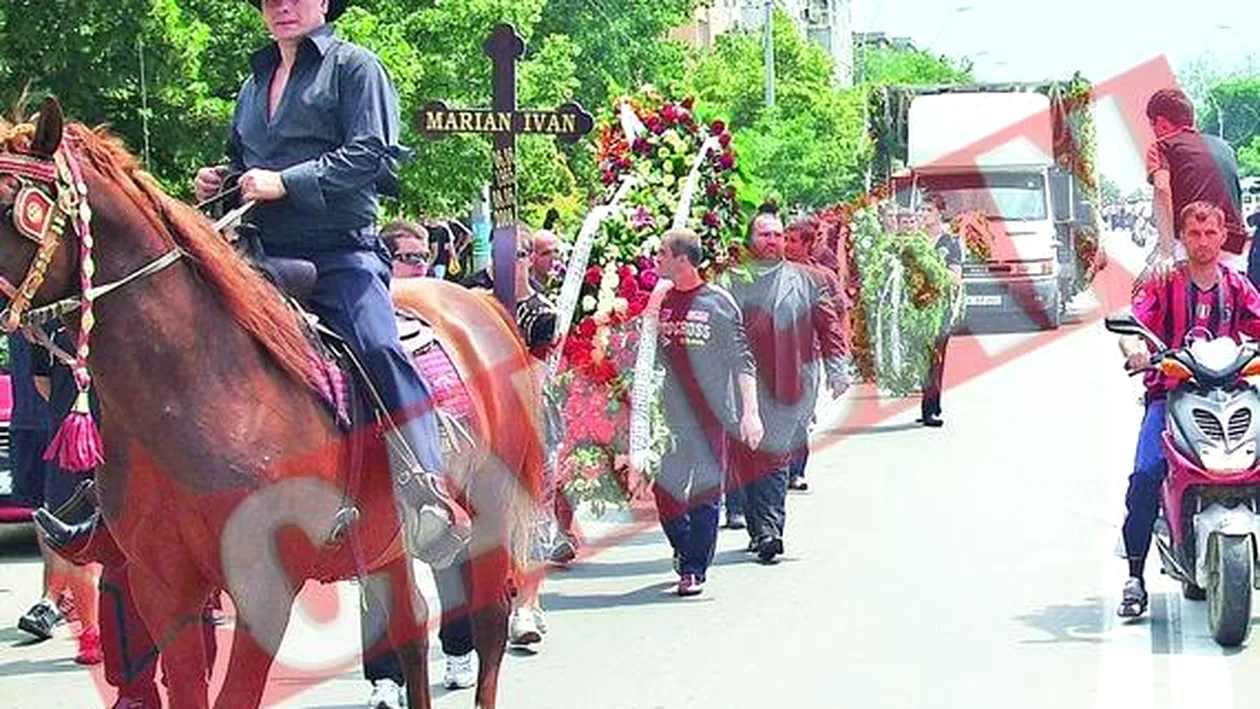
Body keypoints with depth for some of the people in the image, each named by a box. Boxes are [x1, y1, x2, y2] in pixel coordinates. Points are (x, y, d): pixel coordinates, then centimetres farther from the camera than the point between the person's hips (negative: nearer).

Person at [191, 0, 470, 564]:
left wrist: (286, 182, -17)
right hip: (264, 258, 7)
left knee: (377, 347, -27)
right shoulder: (255, 83, 23)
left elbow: (370, 153, -11)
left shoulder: (354, 67, 3)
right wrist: (219, 182, 11)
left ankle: (432, 495, -31)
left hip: (341, 253, -7)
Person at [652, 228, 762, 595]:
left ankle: (694, 569, 8)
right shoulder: (659, 300, 8)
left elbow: (742, 361, -5)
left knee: (705, 494, -1)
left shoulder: (718, 302, -5)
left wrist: (750, 412, -13)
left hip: (710, 412, -4)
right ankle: (685, 551, 28)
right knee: (664, 489, 4)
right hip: (669, 414, 4)